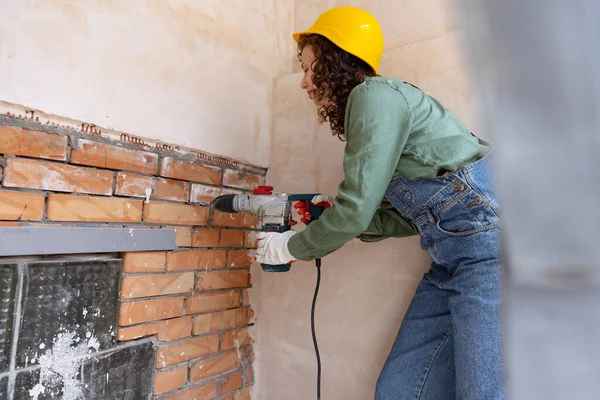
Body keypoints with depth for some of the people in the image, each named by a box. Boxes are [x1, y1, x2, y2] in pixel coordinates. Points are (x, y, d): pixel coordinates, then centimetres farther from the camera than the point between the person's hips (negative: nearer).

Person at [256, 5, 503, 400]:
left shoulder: (375, 93, -10)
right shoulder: (370, 102, 17)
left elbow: (357, 208, -16)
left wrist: (291, 247, -1)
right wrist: (336, 220, 12)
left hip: (489, 246, -9)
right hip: (452, 261, 9)